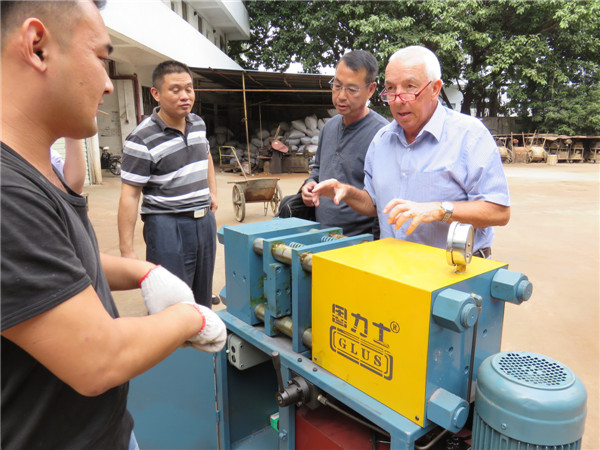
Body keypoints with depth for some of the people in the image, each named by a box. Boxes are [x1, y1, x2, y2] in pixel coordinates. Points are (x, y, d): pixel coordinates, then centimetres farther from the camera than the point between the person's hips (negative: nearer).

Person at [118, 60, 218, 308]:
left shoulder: (198, 123, 6)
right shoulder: (141, 140, -15)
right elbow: (129, 196, -15)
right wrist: (127, 250, -18)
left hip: (204, 220, 7)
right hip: (168, 225, -6)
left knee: (203, 299, 18)